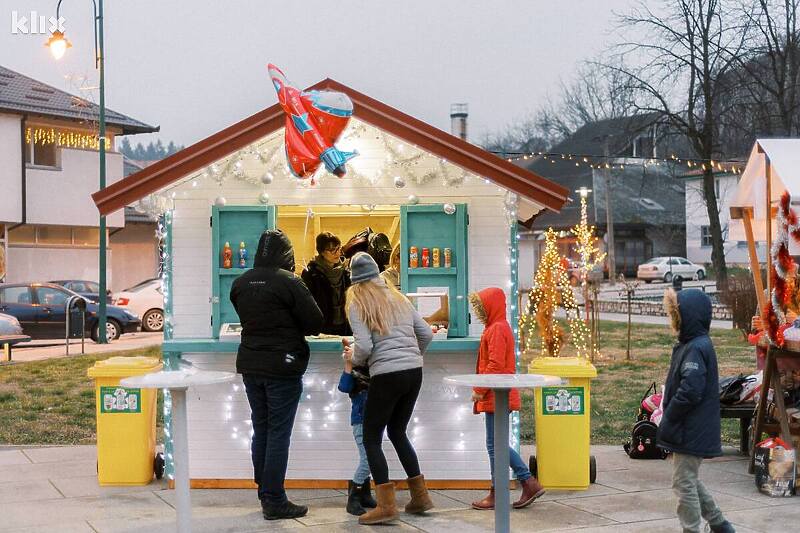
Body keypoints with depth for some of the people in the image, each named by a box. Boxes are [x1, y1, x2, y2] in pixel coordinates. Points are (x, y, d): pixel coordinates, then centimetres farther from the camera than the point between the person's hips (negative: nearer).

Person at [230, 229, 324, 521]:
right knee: (278, 433, 0)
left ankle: (264, 491, 22)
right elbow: (315, 323, -11)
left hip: (250, 365, 6)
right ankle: (274, 501, 3)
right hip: (283, 366, -6)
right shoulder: (288, 282, -15)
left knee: (261, 429, 15)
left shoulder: (240, 283, 3)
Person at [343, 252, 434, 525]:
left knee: (371, 437, 5)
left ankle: (386, 506, -3)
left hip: (386, 375, -6)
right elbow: (426, 333, 14)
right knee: (398, 432, 21)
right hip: (414, 372, 6)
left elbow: (364, 347, -11)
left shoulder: (357, 305, -1)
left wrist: (354, 358, 10)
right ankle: (420, 496, 21)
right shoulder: (398, 297, 15)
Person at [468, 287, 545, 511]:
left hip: (497, 397, -10)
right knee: (499, 444, 13)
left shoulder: (497, 329, -15)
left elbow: (495, 365, -22)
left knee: (495, 445, -3)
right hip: (496, 396, 10)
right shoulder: (498, 327, 17)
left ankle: (496, 495, 4)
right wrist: (481, 392, 19)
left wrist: (479, 390, -16)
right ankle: (529, 483, 14)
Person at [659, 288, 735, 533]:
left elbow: (689, 392, -27)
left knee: (684, 483, -1)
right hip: (691, 431, 10)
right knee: (690, 481, 20)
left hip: (690, 433, -10)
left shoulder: (696, 348, -20)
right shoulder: (690, 344, 11)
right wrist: (667, 420, 12)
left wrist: (667, 421, -16)